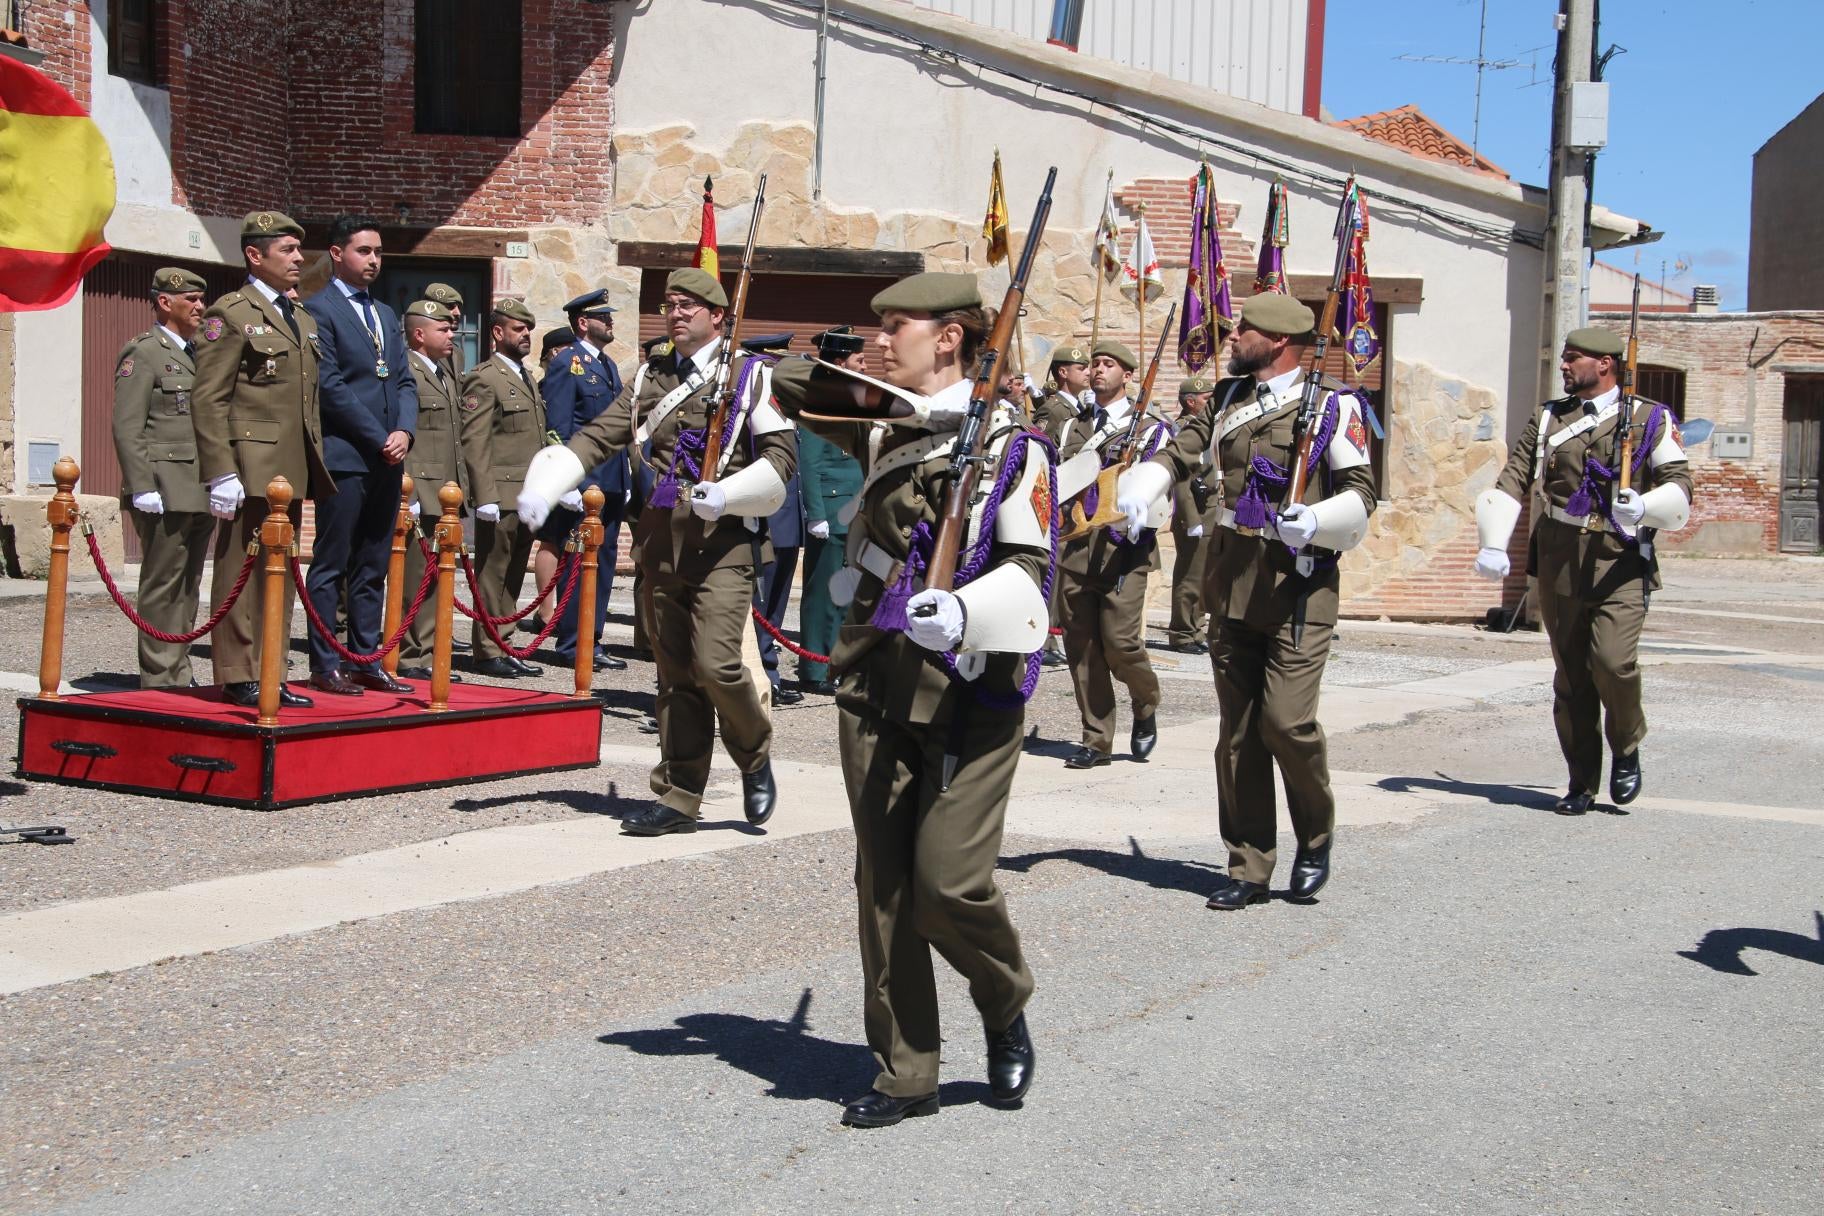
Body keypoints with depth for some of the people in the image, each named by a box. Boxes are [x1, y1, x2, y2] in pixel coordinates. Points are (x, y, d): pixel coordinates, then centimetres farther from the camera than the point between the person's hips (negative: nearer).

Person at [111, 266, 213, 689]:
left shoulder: (197, 353, 20)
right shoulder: (142, 354, -4)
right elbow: (127, 429, -11)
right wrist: (143, 490, -17)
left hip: (200, 493, 8)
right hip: (165, 491, -8)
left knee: (188, 587, 10)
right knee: (163, 587, -5)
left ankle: (179, 675, 16)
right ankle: (160, 679, -1)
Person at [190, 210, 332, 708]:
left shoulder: (304, 321, 20)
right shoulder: (230, 314, -4)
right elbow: (208, 400, -10)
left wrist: (316, 465, 16)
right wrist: (221, 473, -17)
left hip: (292, 473, 8)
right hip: (250, 470, -8)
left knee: (282, 574, 10)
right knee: (241, 572, -3)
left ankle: (267, 673, 16)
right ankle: (238, 677, 2)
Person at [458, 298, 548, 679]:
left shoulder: (527, 379, 20)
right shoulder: (484, 379, -8)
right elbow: (475, 443, -14)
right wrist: (485, 497, -20)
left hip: (527, 498, 8)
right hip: (501, 497, -8)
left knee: (513, 578, 11)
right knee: (492, 576, -3)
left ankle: (501, 648, 17)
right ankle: (487, 652, 3)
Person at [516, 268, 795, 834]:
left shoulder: (751, 376, 2)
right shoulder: (651, 376, 15)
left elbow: (781, 456, -4)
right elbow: (598, 436, 8)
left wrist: (723, 494, -19)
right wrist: (543, 486, -7)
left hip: (721, 540, -5)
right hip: (659, 540, 5)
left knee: (716, 664, -16)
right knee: (674, 672, 7)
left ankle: (755, 758, 11)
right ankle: (679, 796, 14)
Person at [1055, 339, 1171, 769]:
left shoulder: (1151, 427, 4)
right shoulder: (1077, 425, 18)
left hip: (1123, 550, -4)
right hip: (1076, 549, 4)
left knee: (1120, 642, -12)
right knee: (1081, 647, 4)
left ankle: (1146, 709, 18)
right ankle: (1096, 741, 12)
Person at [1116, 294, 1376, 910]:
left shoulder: (1334, 406, -3)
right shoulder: (1229, 399, 14)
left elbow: (1360, 493, -5)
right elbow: (1179, 454, 9)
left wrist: (1315, 522, -24)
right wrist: (1137, 493, -11)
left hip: (1299, 581, -5)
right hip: (1232, 580, 5)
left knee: (1287, 719, -13)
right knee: (1237, 729, 6)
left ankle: (1316, 839, 13)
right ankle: (1248, 868, 15)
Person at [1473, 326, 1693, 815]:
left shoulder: (1651, 420, 5)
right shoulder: (1548, 419, 12)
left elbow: (1679, 485, -2)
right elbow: (1512, 482, 5)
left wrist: (1645, 506, -24)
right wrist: (1494, 545, -8)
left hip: (1621, 565, -3)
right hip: (1559, 566, 3)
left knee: (1612, 661, -20)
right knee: (1570, 678, 5)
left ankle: (1626, 749, 8)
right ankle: (1582, 783, 16)